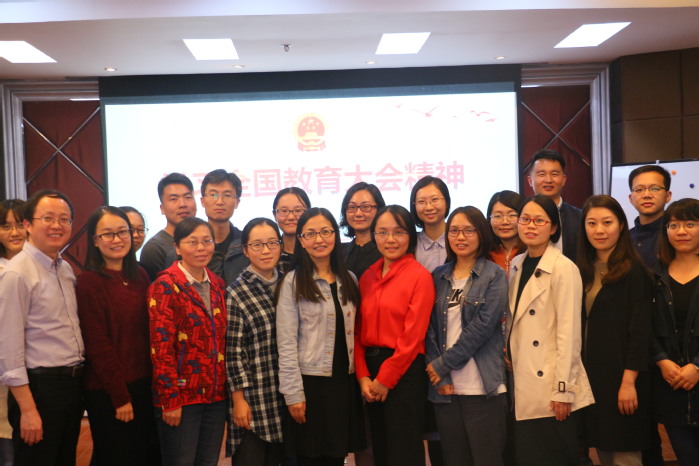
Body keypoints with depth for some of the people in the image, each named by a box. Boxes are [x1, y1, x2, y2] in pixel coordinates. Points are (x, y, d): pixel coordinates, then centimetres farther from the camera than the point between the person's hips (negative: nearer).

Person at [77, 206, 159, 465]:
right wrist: (120, 396, -14)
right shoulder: (90, 281, -11)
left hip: (143, 383, 6)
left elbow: (147, 332, 9)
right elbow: (97, 344, -14)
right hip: (108, 391, -6)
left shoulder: (140, 276, 7)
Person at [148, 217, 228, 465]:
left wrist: (226, 387, 9)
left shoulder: (217, 285, 9)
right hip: (182, 395, -6)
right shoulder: (165, 286, -10)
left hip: (216, 395, 6)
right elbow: (161, 347, -14)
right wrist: (170, 400, -16)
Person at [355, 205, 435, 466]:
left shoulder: (420, 276, -9)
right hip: (371, 370, 6)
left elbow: (413, 336, -14)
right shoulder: (368, 277, 9)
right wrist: (363, 376, -3)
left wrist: (385, 379, -11)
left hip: (404, 371, -6)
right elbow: (359, 331, 8)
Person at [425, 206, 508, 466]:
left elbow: (482, 326, -10)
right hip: (445, 388, 4)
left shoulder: (494, 275, 0)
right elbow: (430, 328, 5)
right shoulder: (438, 277, 11)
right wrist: (439, 375, -6)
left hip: (483, 388, -3)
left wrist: (444, 364, -10)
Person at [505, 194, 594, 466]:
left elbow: (569, 333, -15)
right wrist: (507, 358, 9)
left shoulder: (564, 269, -12)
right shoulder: (516, 266, 9)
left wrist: (562, 390, -16)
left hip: (550, 388, -6)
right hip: (523, 387, 7)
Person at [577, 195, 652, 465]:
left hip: (620, 376, -6)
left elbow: (640, 330, -13)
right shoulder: (583, 271, 10)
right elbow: (579, 327, 11)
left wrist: (629, 381, -18)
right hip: (590, 374, 6)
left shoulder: (633, 270, -8)